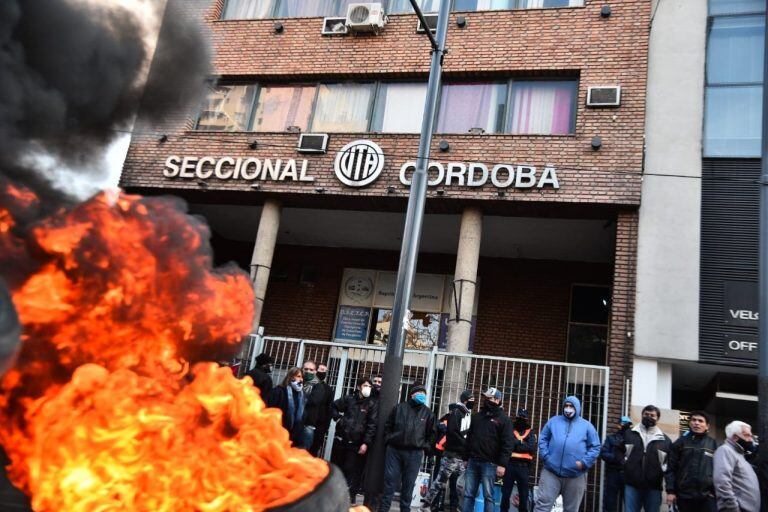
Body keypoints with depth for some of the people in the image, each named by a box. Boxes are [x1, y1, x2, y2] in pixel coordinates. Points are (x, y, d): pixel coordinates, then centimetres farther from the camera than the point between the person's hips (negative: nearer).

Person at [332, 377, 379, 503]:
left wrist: (366, 443, -15)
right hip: (341, 439, 3)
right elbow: (334, 406, 22)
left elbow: (372, 425, -8)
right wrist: (338, 418, 7)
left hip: (356, 443, -3)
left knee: (351, 470, -6)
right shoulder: (349, 399, 5)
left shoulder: (373, 404, -2)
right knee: (336, 466, 11)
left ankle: (349, 496, 1)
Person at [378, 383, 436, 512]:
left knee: (408, 484, 5)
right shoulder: (399, 407, 4)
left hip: (414, 454, 1)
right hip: (394, 450, -1)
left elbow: (431, 433, 12)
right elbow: (388, 426, 9)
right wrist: (389, 441, 2)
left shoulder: (428, 413, 7)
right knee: (390, 481, 2)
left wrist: (424, 447, 4)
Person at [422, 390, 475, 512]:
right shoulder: (456, 412, -6)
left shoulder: (469, 415, 17)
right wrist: (464, 443, -12)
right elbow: (452, 431, -17)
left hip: (463, 456, 7)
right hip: (452, 454, -7)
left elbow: (469, 433, 18)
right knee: (440, 481, -5)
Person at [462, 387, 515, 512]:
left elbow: (508, 443, -8)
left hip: (489, 464, -5)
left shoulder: (504, 419, -1)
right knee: (468, 495, 5)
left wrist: (502, 464, -15)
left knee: (488, 496, -2)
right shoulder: (477, 416, 17)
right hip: (472, 461, 5)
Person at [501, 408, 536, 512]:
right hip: (510, 464, -1)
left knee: (523, 494, 7)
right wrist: (522, 443, -14)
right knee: (506, 492, 5)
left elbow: (532, 449, -6)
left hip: (523, 467, 1)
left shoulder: (531, 434, 9)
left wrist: (516, 443, -12)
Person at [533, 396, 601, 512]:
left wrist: (584, 462, -7)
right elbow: (542, 439, 11)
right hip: (551, 472, 0)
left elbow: (595, 447, 5)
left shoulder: (586, 426, 7)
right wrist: (545, 455, -4)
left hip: (575, 475, 0)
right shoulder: (554, 421, 10)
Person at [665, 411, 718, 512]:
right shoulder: (681, 442, 6)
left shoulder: (713, 444, 10)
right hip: (684, 495, 0)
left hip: (707, 496, 1)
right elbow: (671, 468, 2)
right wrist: (670, 491, -6)